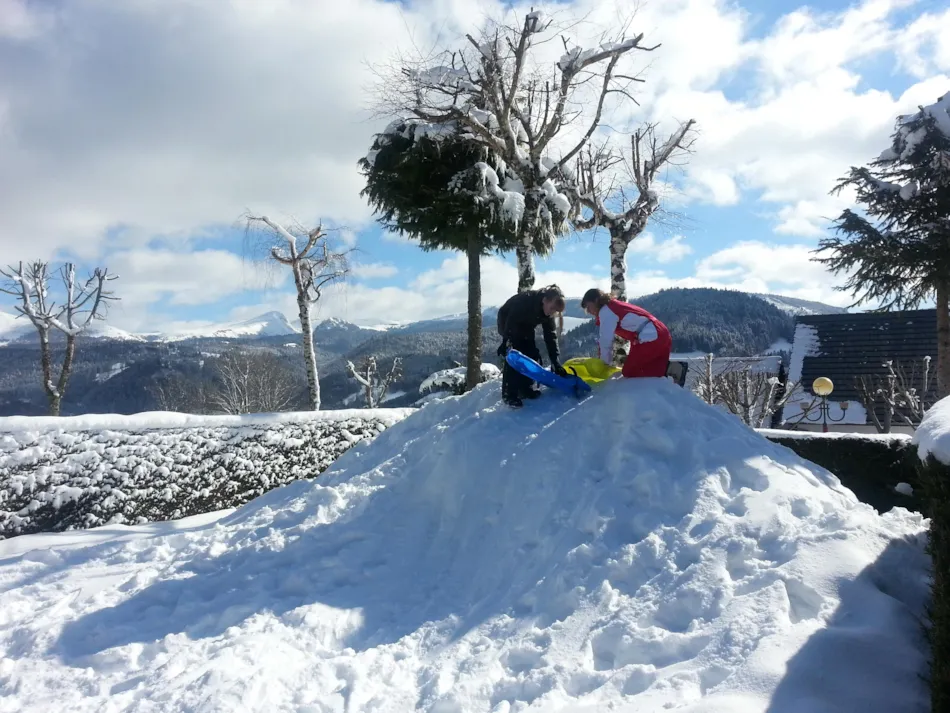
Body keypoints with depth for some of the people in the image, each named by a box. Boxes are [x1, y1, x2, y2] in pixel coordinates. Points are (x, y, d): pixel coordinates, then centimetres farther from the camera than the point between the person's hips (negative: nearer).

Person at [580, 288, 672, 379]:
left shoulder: (605, 311, -4)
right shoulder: (616, 306, 25)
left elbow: (606, 339, -4)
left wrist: (606, 361, 9)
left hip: (649, 339, -10)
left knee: (628, 372, 1)